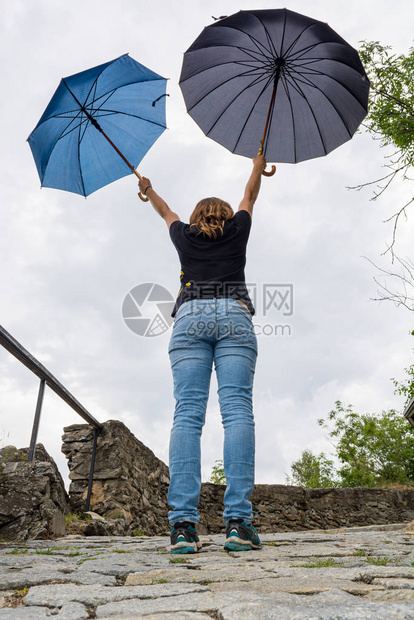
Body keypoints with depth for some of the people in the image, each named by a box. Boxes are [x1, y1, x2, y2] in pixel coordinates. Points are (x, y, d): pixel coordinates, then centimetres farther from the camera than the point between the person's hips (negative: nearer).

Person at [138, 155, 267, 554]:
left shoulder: (185, 236, 26)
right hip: (233, 315, -1)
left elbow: (167, 213, 47)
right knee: (237, 411, -11)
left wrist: (148, 190, 68)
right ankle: (238, 521, -20)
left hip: (190, 317, 1)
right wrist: (258, 168, 63)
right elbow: (249, 197, 44)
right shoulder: (236, 230, 24)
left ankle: (183, 524, -19)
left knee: (186, 415, -10)